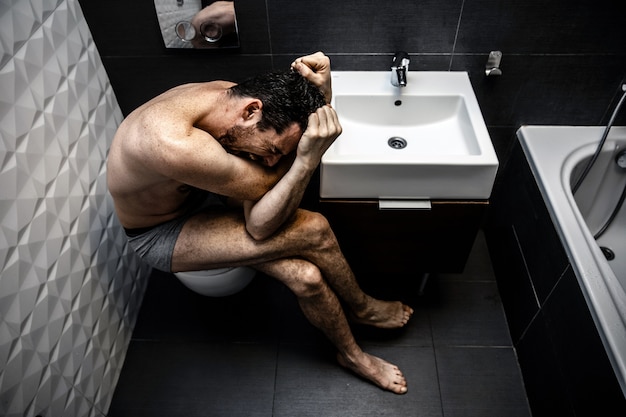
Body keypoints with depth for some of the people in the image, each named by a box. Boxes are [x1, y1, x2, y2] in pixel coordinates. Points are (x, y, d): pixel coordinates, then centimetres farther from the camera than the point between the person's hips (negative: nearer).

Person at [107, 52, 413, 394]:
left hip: (201, 195, 6)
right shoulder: (174, 144, -38)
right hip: (158, 235, -6)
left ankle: (352, 355, 16)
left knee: (305, 276, -12)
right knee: (314, 231, -20)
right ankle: (361, 308, 9)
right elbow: (266, 185, -26)